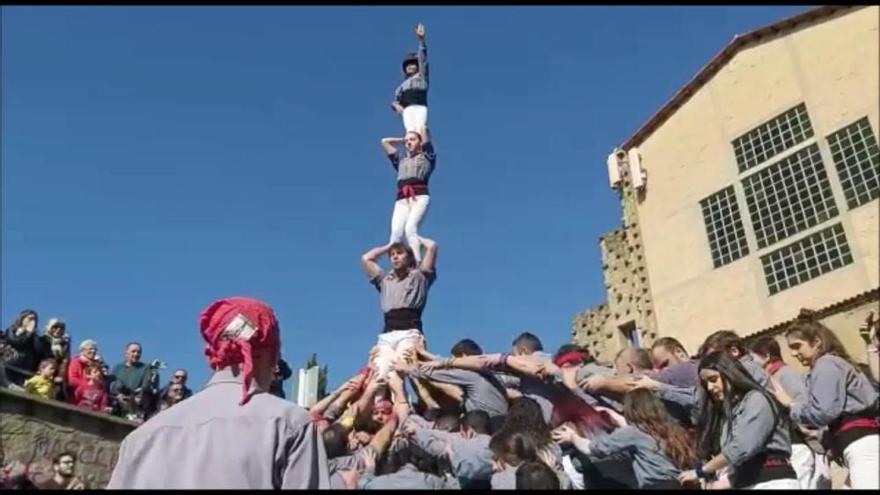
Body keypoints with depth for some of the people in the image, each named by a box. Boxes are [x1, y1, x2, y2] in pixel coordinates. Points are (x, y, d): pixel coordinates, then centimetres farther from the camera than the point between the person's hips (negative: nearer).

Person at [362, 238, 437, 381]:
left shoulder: (419, 277, 19)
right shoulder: (384, 281, 29)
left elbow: (432, 246, 12)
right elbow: (366, 258, 32)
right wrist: (388, 246, 40)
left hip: (409, 333, -3)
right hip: (386, 335, 4)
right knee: (380, 375, -21)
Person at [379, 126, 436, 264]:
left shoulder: (426, 156, 20)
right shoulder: (401, 161, 31)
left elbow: (424, 130, 16)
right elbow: (385, 141, 37)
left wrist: (418, 136, 37)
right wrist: (403, 140, 40)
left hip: (420, 197, -4)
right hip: (401, 200, 4)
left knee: (410, 229, -28)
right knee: (396, 233, -21)